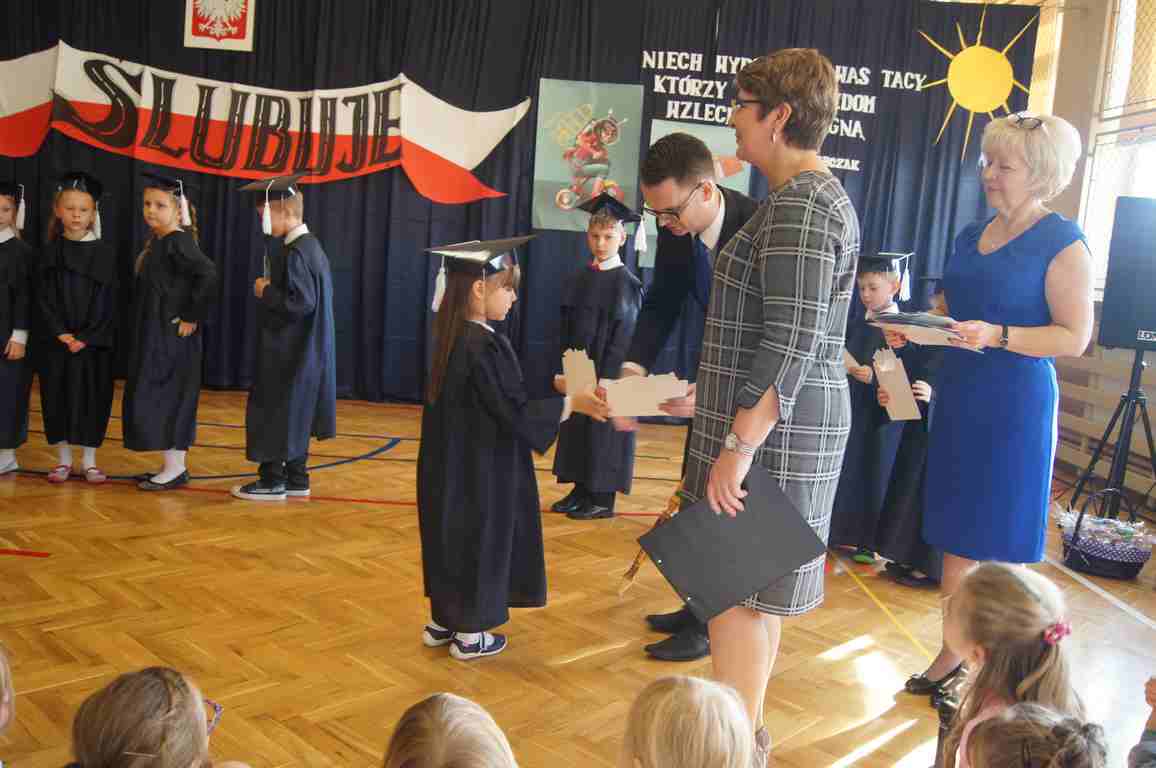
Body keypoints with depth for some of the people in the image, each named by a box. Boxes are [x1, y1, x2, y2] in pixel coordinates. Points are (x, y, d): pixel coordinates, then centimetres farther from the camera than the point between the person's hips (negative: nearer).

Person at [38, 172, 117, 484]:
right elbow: (44, 298, 0)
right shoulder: (50, 252, 3)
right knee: (58, 397, 5)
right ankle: (63, 459, 17)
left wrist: (86, 337, -13)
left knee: (92, 398, 2)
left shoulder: (104, 253, -1)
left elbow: (107, 302, -5)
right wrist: (61, 334, -12)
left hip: (94, 341, -1)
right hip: (57, 340, 1)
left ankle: (89, 461, 13)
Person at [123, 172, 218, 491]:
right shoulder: (156, 242, 12)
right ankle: (175, 466, 20)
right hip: (153, 335, 9)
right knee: (163, 400, 12)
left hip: (172, 336, -9)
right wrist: (146, 336, 13)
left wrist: (191, 317, -22)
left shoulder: (178, 241, -16)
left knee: (163, 399, -5)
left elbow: (209, 274, -28)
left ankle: (175, 469, 4)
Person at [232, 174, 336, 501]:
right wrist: (272, 288, 7)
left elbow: (301, 303, -26)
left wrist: (266, 293, -13)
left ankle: (272, 481, 10)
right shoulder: (312, 245, 9)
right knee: (293, 414, 15)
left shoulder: (294, 254, -20)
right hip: (302, 351, 9)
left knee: (273, 414, 1)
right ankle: (296, 478, 22)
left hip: (286, 353, -9)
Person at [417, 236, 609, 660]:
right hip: (481, 471, -9)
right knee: (480, 542, 6)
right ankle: (470, 635, 20)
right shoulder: (484, 346, -24)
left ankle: (442, 621, 32)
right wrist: (572, 403, -16)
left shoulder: (454, 338, 5)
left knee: (454, 537, 19)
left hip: (454, 466, 9)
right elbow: (516, 413, -22)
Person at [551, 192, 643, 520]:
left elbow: (625, 338, -13)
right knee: (576, 431, 11)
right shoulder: (578, 279, 8)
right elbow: (567, 329, 11)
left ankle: (603, 499, 11)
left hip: (607, 374, -6)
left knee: (603, 434, 1)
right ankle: (581, 490, 23)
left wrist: (605, 379, -17)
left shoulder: (627, 283, -10)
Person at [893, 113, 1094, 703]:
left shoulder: (1062, 242, -9)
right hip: (958, 398, 6)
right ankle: (953, 655, 24)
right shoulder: (972, 235, 12)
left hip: (1015, 407, -6)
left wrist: (996, 336, -25)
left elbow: (1074, 338, -13)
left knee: (995, 548, 2)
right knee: (954, 534, 11)